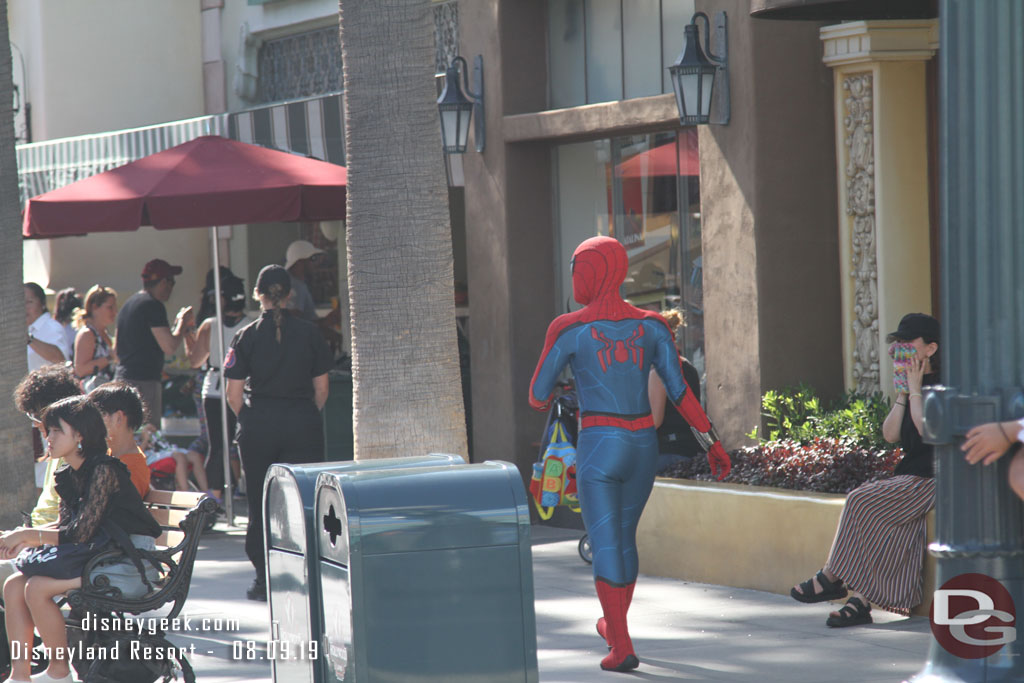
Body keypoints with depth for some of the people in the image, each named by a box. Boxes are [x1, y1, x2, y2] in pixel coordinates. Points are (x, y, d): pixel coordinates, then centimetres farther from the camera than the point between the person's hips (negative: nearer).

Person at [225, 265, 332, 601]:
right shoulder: (309, 333, 0)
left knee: (260, 505, 8)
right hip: (303, 423, 0)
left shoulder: (246, 336, -2)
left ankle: (264, 579, 9)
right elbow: (321, 388, 2)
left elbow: (234, 394, -3)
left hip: (258, 423, 0)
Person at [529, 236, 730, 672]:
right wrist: (712, 443, 4)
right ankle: (614, 625, 40)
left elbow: (539, 395, 1)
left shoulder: (569, 330, -8)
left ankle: (622, 648, -9)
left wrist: (546, 401, 25)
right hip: (643, 445, 5)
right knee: (625, 538, 23)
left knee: (606, 547, -1)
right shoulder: (651, 326, 2)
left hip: (598, 447, -5)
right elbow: (679, 391, -1)